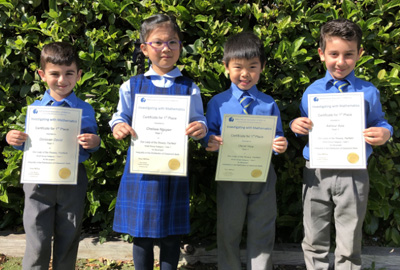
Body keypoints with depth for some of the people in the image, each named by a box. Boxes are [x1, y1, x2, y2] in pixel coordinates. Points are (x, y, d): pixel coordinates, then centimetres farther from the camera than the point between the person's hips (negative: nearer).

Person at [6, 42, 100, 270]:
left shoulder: (85, 110, 1)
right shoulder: (35, 108, 4)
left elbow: (90, 147, 5)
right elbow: (29, 145, 11)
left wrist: (94, 143, -17)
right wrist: (16, 141, -10)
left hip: (73, 180, 0)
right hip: (39, 180, 0)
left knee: (68, 241, 13)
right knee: (37, 243, 4)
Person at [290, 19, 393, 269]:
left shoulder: (368, 92, 0)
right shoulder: (312, 91, 4)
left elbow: (379, 123, 7)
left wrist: (385, 133, -15)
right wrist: (295, 125, -10)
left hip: (352, 174, -1)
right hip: (316, 173, 1)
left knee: (349, 245, 10)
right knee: (314, 241, 13)